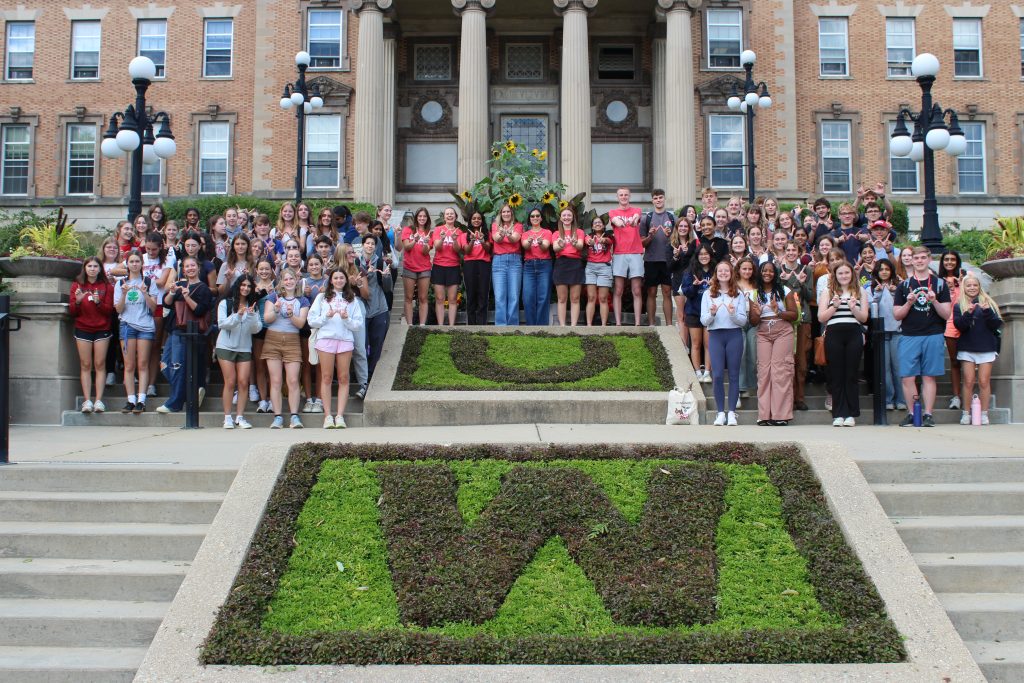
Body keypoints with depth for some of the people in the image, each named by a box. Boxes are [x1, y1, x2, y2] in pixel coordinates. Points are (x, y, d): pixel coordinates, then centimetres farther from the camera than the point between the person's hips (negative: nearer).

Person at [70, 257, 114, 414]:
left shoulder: (106, 286, 6)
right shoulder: (77, 285, 8)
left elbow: (110, 310, 0)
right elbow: (72, 312, 5)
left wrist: (98, 302, -18)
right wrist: (77, 301, -14)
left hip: (102, 329, -1)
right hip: (82, 329, 1)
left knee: (100, 364, -4)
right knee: (85, 365, -2)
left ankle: (99, 400, -5)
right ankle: (87, 401, -4)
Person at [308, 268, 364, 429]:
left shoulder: (352, 299, 15)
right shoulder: (322, 297, 13)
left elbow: (358, 324, 7)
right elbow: (311, 320, 5)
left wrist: (346, 318, -10)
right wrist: (326, 316, -9)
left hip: (346, 339, 1)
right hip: (326, 338, -1)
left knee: (343, 378, -3)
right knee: (327, 377, -2)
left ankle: (340, 416, -2)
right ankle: (328, 415, 0)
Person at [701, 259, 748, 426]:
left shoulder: (739, 295, 7)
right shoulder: (708, 294, 7)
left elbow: (743, 320, 1)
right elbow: (703, 320, 3)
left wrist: (733, 313, -17)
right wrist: (712, 313, -17)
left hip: (734, 335, 0)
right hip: (715, 335, 0)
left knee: (733, 374, 1)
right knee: (717, 375, -6)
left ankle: (731, 412, 6)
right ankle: (721, 412, 3)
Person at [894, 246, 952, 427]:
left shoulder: (939, 284, 9)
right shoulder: (904, 285, 11)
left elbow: (946, 314, 4)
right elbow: (897, 315, 7)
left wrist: (934, 301, -13)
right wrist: (909, 303, -10)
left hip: (933, 336, -1)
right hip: (909, 336, 1)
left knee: (929, 377, 0)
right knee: (907, 377, -4)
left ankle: (927, 414, 4)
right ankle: (912, 413, 6)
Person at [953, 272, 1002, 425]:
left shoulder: (988, 303, 8)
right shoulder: (959, 306, 8)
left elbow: (997, 324, -1)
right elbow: (959, 325, -5)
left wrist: (987, 311, -17)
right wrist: (968, 313, -21)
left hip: (986, 348, 0)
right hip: (967, 348, 0)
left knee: (984, 381, -2)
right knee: (968, 381, -3)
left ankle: (984, 414, 3)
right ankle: (966, 413, 3)